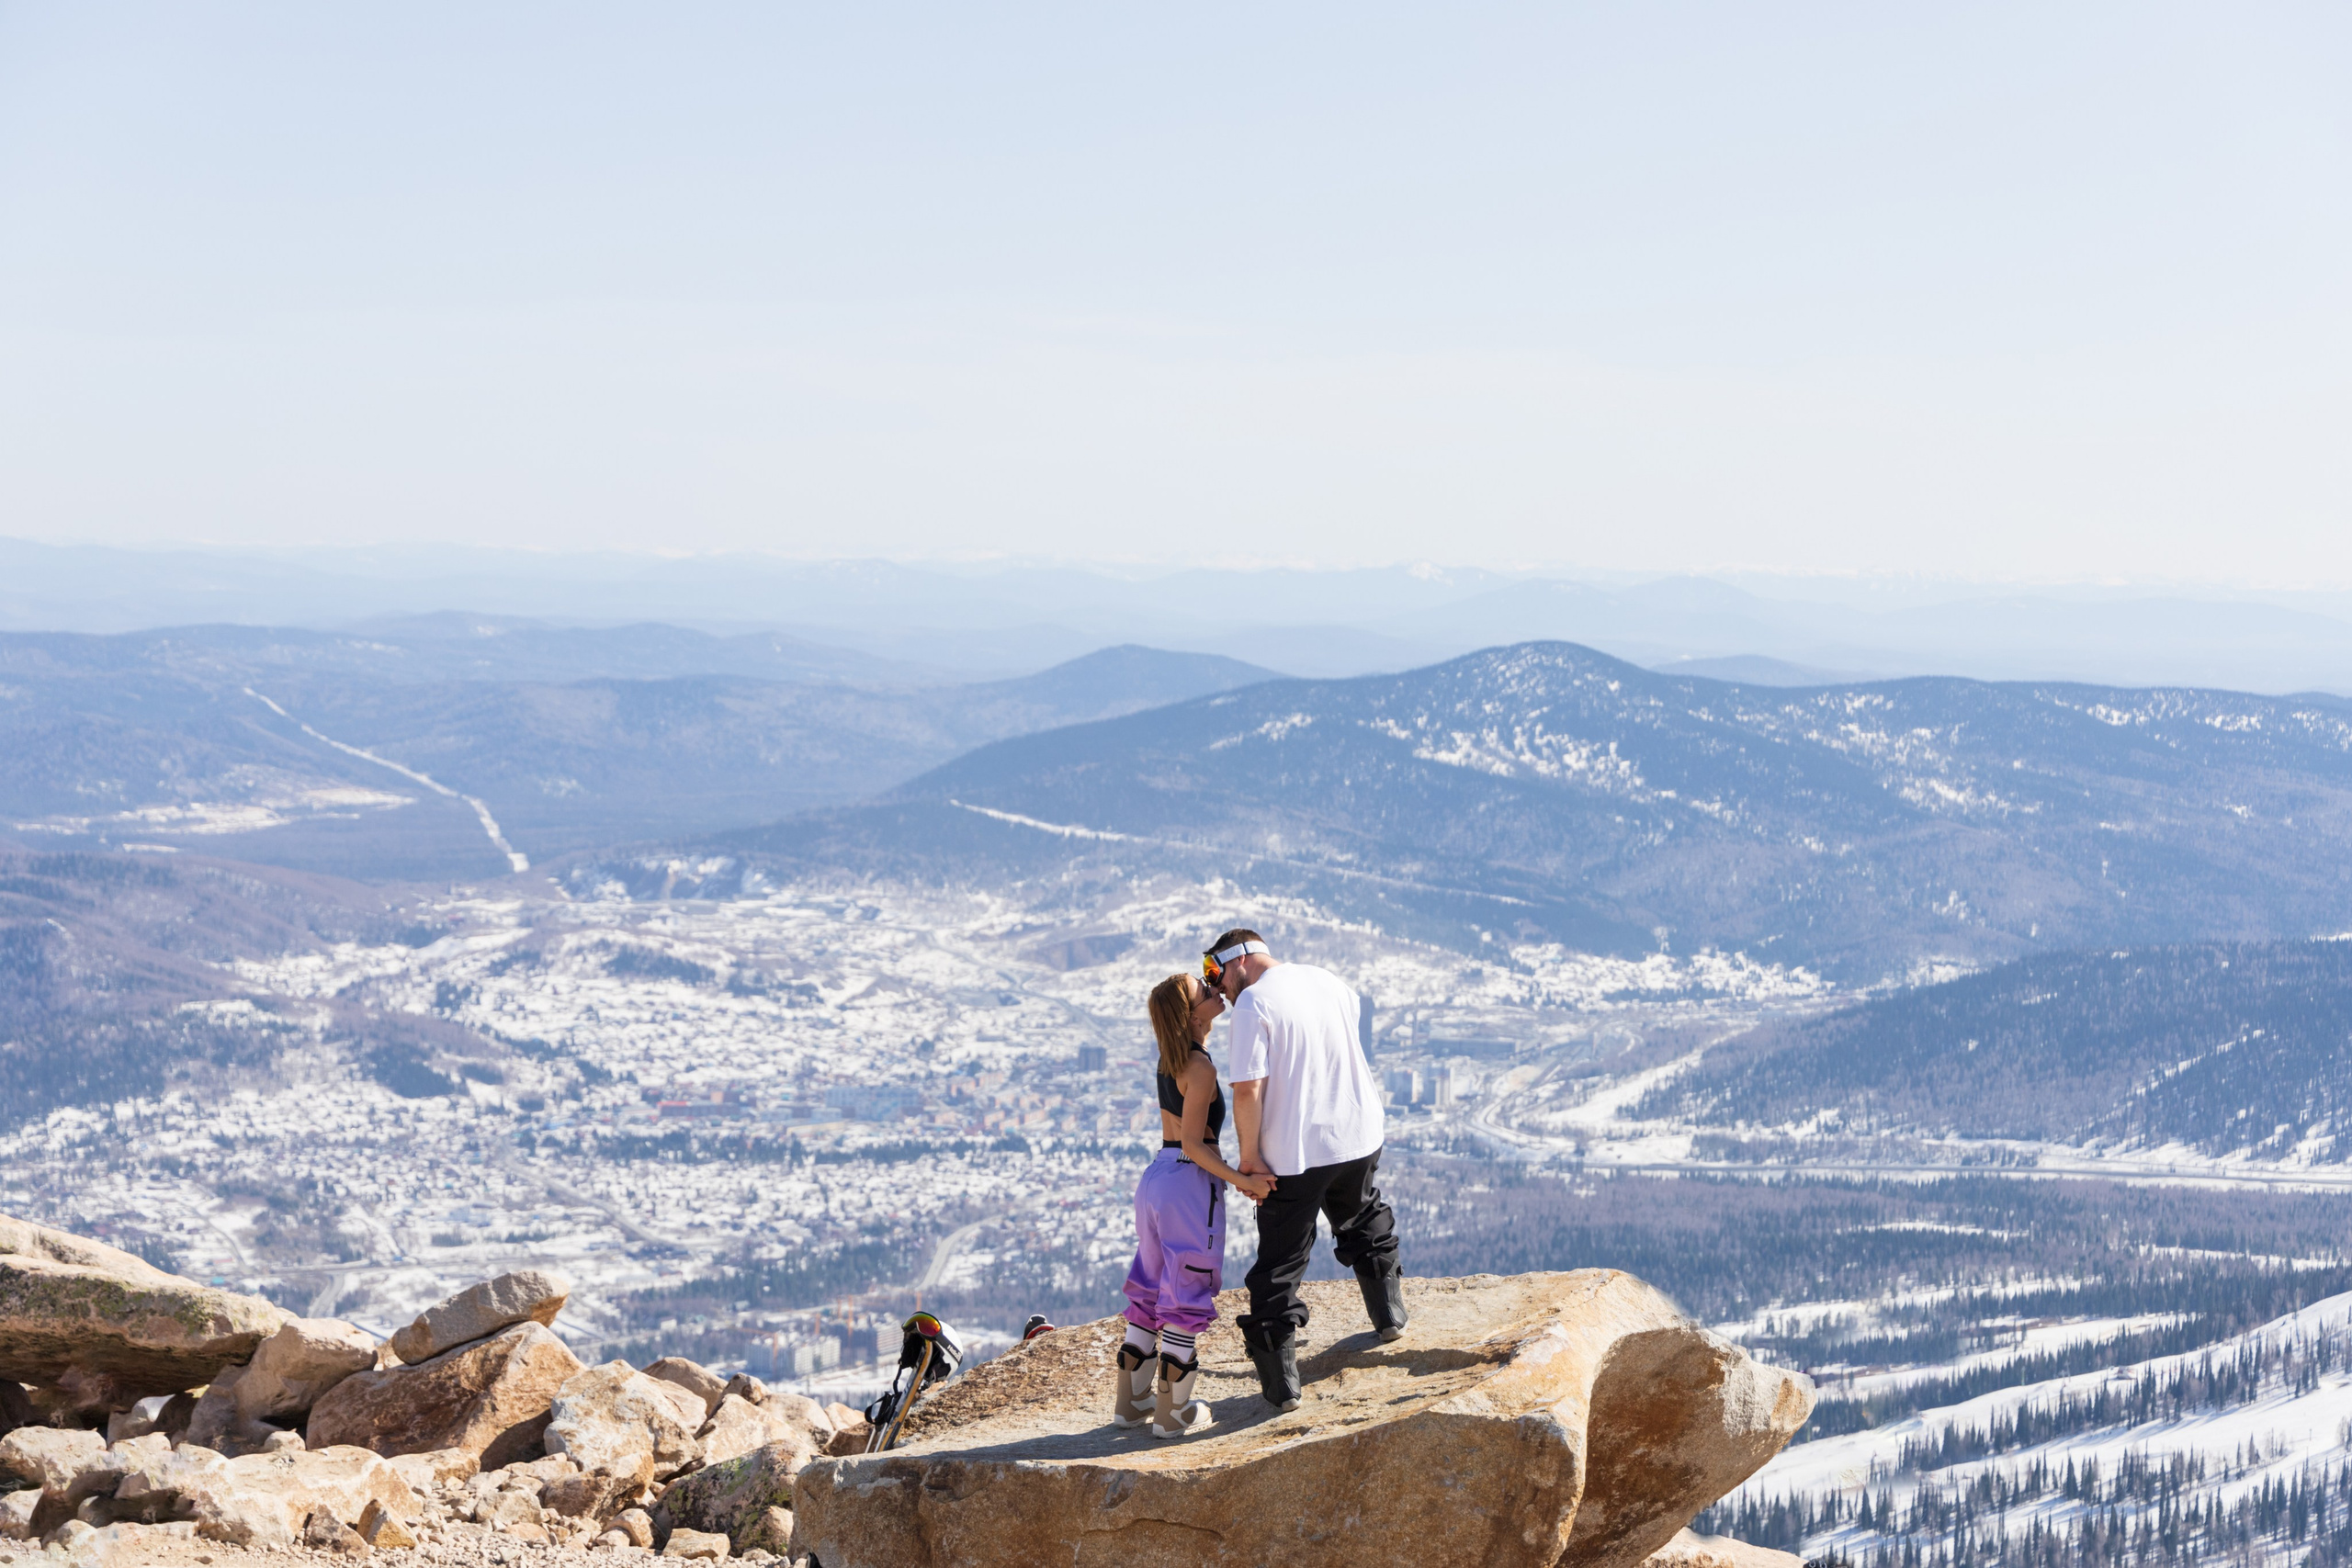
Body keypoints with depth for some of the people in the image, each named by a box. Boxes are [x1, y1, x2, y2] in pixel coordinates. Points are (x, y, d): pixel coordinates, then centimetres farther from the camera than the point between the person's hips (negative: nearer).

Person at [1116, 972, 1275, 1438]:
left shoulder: (1168, 1057, 7)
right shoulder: (1200, 1068, -18)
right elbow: (1193, 1145, -19)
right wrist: (1242, 1181, -17)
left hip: (1155, 1177, 8)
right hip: (1191, 1184, -8)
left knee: (1151, 1290, 17)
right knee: (1187, 1297, 1)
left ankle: (1130, 1401, 22)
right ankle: (1173, 1413, 6)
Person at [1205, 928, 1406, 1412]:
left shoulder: (1252, 1004, -14)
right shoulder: (1332, 983, 8)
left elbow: (1248, 1088, -21)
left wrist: (1249, 1156, -11)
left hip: (1294, 1154, -6)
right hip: (1358, 1136, 6)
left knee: (1281, 1262, 4)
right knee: (1364, 1223, 33)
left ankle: (1281, 1382, 5)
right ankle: (1390, 1314, 45)